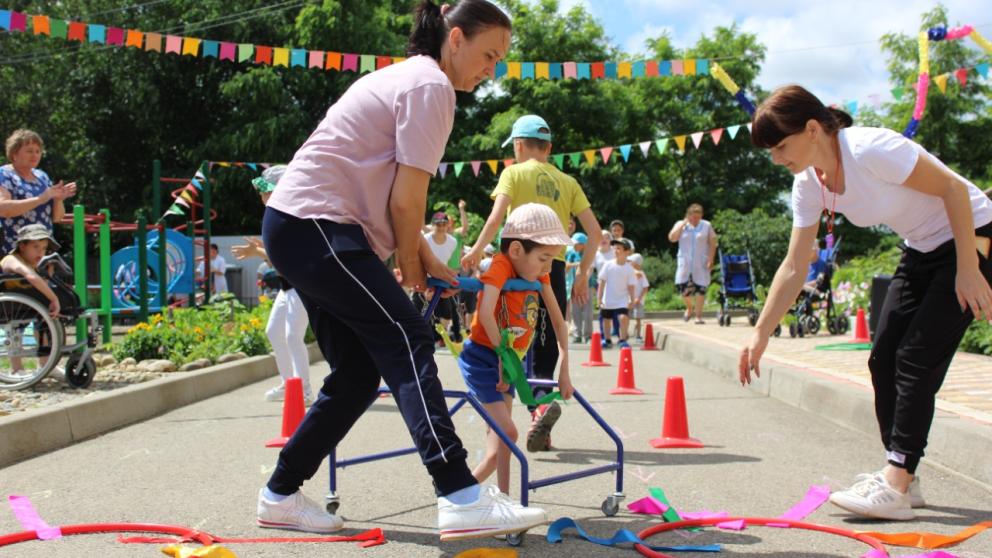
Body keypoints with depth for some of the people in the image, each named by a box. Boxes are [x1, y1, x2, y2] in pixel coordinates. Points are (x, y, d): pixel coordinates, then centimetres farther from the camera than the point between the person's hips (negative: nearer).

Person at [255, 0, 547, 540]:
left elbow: (389, 195, 22)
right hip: (316, 225, -10)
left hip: (294, 229, 10)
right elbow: (406, 200, -14)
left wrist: (423, 259, 15)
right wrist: (409, 265, 1)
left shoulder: (408, 77, 23)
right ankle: (460, 498, -26)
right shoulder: (432, 85, -9)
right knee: (407, 341, -18)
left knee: (358, 372, 9)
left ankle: (280, 495, 18)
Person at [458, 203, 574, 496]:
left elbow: (558, 320, 6)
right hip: (481, 358, -8)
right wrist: (503, 357, -24)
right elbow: (486, 313, -34)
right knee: (507, 431, -15)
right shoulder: (501, 265, -20)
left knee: (500, 434, 8)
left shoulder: (539, 274, 1)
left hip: (507, 362, 8)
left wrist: (564, 370, 3)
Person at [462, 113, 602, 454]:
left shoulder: (515, 173, 4)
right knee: (546, 345, 10)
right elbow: (594, 230, 8)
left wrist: (476, 251, -5)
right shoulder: (567, 182, 14)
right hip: (555, 266, 4)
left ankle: (540, 400, -26)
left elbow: (497, 216, -13)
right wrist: (582, 274, 14)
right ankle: (541, 431, 8)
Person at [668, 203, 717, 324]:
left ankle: (698, 315, 6)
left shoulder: (706, 226, 3)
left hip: (701, 263, -1)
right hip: (685, 263, 1)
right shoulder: (680, 225, 5)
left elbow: (713, 243, 3)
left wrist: (710, 260, -6)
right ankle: (689, 308, 25)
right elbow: (672, 238, -10)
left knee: (700, 289, -3)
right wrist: (683, 223, -10)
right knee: (683, 288, -4)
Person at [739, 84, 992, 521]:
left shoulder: (871, 149, -30)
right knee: (883, 360, 2)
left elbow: (953, 188, -22)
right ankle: (900, 480, 11)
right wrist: (760, 334, -5)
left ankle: (894, 487, -12)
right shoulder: (808, 185, -6)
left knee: (917, 359, -14)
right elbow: (793, 269, -2)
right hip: (922, 252, 8)